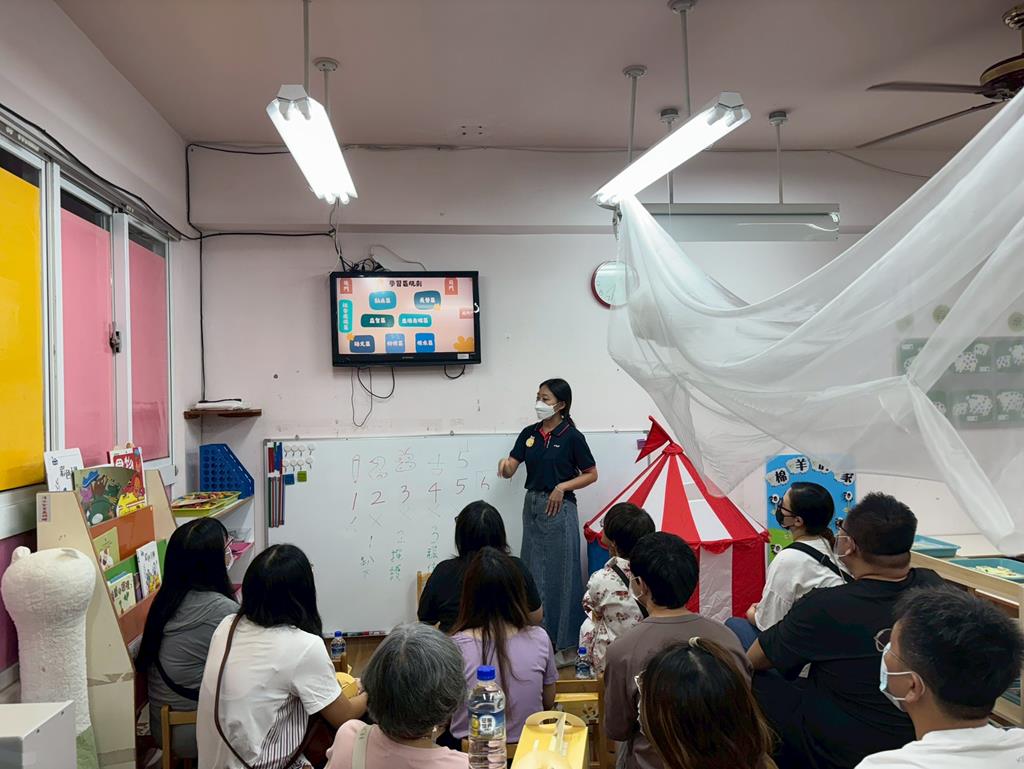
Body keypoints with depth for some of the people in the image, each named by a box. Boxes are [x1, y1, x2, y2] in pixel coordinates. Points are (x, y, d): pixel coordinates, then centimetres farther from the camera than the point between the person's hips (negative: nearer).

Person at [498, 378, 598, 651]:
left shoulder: (572, 436, -8)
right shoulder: (529, 434, 6)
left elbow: (591, 474, -3)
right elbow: (510, 469, 0)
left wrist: (562, 487, -14)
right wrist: (505, 465, -23)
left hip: (559, 508, -6)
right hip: (532, 505, 6)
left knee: (560, 572, 1)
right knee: (534, 571, 12)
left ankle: (565, 641, 13)